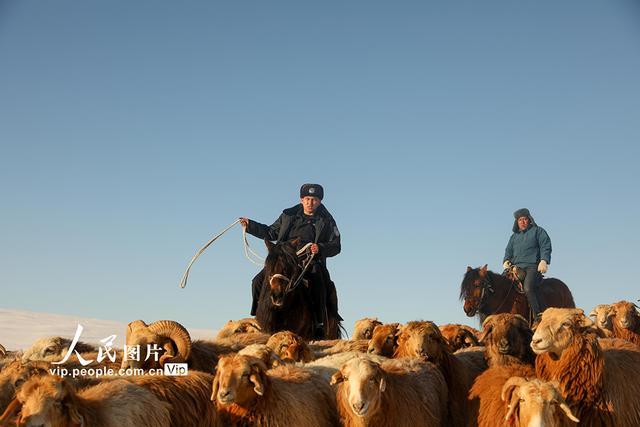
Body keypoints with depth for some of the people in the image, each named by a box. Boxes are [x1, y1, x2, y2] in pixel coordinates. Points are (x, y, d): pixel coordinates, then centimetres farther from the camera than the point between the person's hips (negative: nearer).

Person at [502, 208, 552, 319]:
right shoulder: (514, 236, 27)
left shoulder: (538, 231, 11)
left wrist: (543, 261, -16)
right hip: (516, 267, 6)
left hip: (533, 266, -6)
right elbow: (508, 250, 26)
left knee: (528, 288, -31)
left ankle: (538, 316, -31)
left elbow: (546, 247, 1)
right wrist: (506, 261, 3)